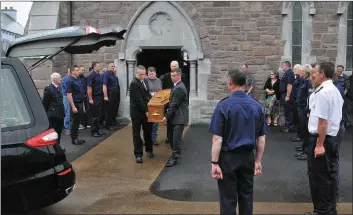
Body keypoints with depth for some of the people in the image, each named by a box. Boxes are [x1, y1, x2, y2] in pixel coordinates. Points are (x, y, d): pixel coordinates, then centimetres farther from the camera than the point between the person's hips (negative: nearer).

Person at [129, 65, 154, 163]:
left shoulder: (144, 81, 9)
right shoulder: (134, 83, -17)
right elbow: (138, 99, -21)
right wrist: (146, 111, -21)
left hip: (145, 111, 7)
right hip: (137, 112, -7)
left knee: (148, 132, 16)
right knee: (137, 134, 3)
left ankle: (149, 150, 32)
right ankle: (138, 154, 11)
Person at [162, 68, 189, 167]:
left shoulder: (179, 88, -19)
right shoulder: (176, 86, 13)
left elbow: (174, 105, -19)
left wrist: (166, 116, -13)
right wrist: (168, 115, 13)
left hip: (179, 117, -10)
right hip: (174, 116, 10)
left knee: (176, 138, -3)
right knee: (171, 137, 14)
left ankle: (175, 158, 6)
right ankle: (175, 153, 28)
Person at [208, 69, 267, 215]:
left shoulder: (223, 105, -14)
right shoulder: (257, 106, -1)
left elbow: (217, 139, -16)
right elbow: (261, 138, 4)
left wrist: (214, 163, -11)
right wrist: (258, 161, 13)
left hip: (228, 158, -4)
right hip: (248, 157, 4)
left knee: (228, 200, 7)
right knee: (246, 197, 18)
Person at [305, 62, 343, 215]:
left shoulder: (322, 93, -19)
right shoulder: (336, 91, 13)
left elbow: (323, 121, -23)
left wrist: (319, 144, -22)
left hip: (321, 138, -10)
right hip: (333, 137, 10)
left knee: (319, 176, 1)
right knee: (330, 175, 15)